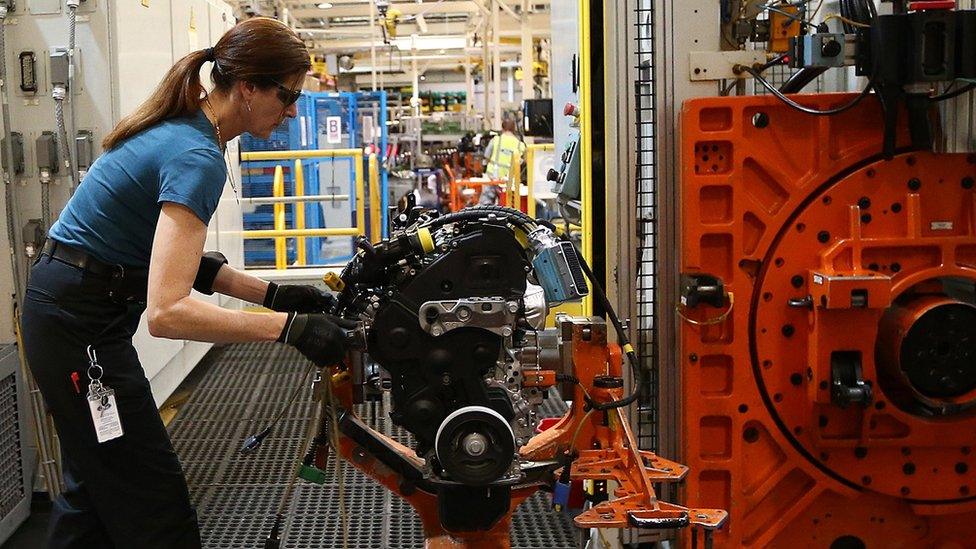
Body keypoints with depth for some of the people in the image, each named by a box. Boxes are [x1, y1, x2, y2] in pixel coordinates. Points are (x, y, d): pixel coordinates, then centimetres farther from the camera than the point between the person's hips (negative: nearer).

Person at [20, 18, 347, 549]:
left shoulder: (181, 128, 4)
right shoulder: (199, 158, -25)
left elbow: (178, 260, 8)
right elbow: (166, 312, -34)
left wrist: (273, 294, 0)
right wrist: (289, 327, -32)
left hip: (65, 308, 10)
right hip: (83, 325, -10)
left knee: (95, 490, 21)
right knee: (154, 505, -1)